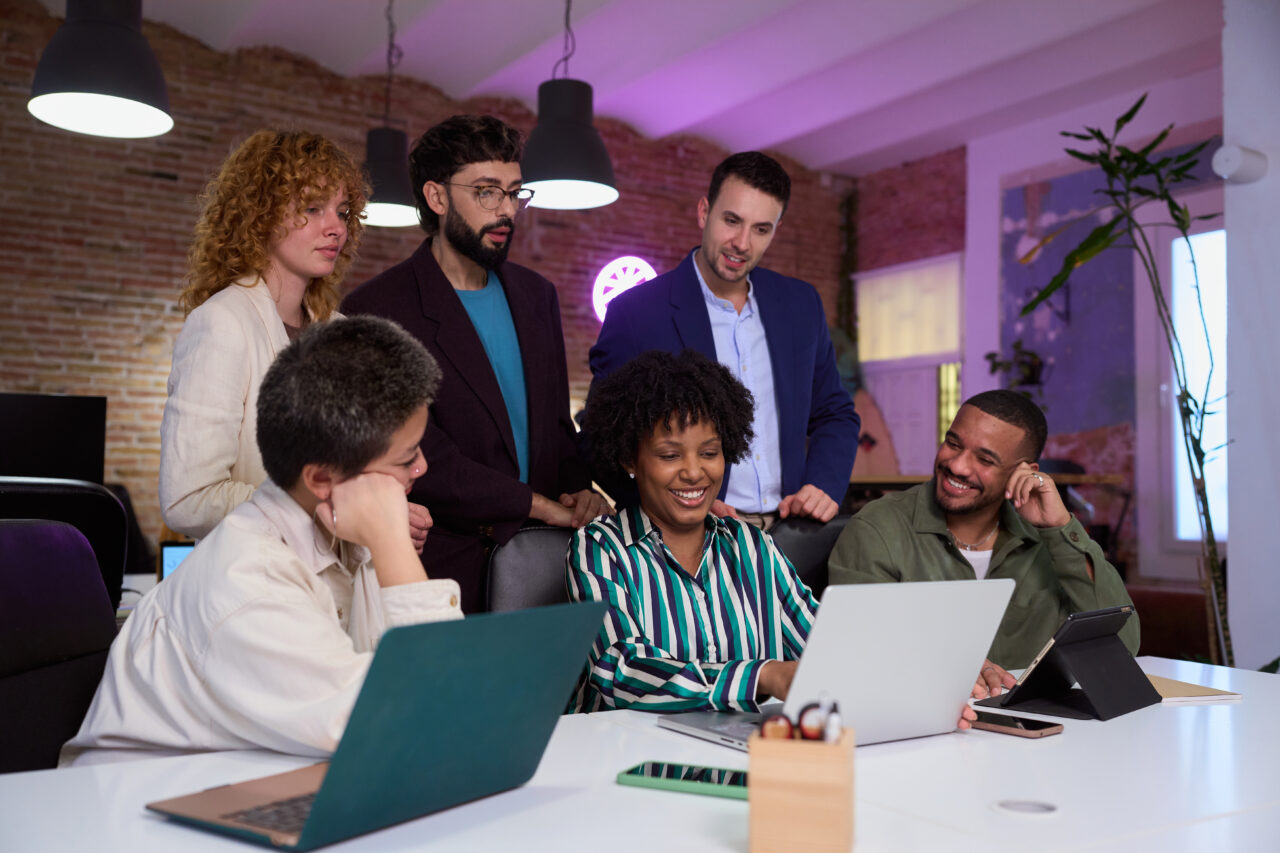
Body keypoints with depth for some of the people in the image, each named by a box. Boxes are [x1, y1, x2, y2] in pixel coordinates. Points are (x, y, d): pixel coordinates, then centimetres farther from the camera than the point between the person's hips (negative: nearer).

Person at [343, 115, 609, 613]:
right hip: (448, 569, -5)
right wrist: (540, 505, -11)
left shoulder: (537, 296, 13)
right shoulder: (376, 310, -8)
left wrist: (579, 488, -1)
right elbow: (421, 458, -14)